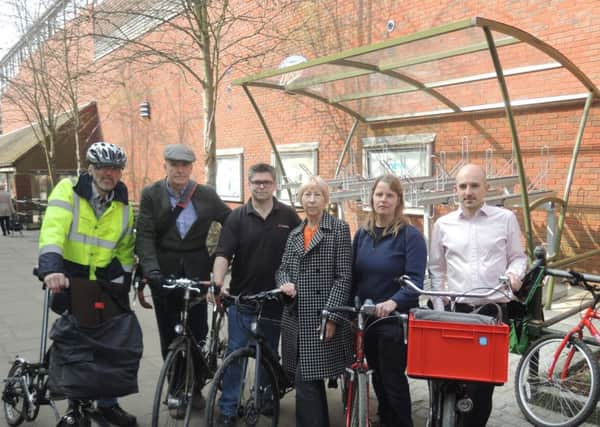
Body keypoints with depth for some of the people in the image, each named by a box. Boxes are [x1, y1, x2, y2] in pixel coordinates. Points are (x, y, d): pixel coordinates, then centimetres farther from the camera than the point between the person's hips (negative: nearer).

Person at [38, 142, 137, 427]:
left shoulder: (123, 205, 5)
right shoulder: (68, 190, -10)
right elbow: (53, 229, -26)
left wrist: (122, 279, 3)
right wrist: (52, 268, -41)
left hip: (103, 284, 4)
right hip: (67, 279, -4)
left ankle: (107, 403, 26)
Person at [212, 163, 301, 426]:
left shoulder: (288, 216, 0)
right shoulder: (237, 217, -4)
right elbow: (223, 253, -12)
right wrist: (217, 281, -27)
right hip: (242, 296, -1)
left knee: (269, 352, 16)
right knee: (235, 351, 3)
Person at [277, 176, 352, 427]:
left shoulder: (339, 229, -4)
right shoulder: (294, 234, 14)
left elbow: (344, 277, -10)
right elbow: (282, 268, 16)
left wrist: (331, 317, -16)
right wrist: (285, 283, -7)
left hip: (322, 318, -6)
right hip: (296, 318, 6)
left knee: (305, 381, -7)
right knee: (312, 380, 14)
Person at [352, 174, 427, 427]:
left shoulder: (410, 235, -10)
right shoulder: (362, 234, 7)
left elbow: (415, 279, -18)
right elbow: (353, 275, 10)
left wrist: (394, 302, -33)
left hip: (396, 319, -5)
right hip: (366, 318, 6)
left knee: (393, 378, 0)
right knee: (378, 377, 17)